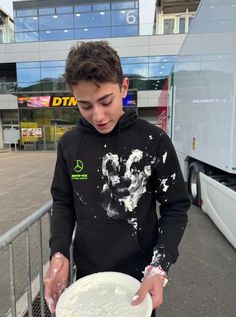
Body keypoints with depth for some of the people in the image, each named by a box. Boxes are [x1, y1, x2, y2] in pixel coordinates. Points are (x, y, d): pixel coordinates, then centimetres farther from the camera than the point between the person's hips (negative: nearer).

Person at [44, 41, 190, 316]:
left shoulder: (154, 141, -15)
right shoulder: (69, 144, -7)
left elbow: (175, 208, -9)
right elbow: (63, 202, 2)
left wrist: (159, 265, -21)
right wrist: (58, 252, -12)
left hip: (139, 274, -2)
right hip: (86, 272, 3)